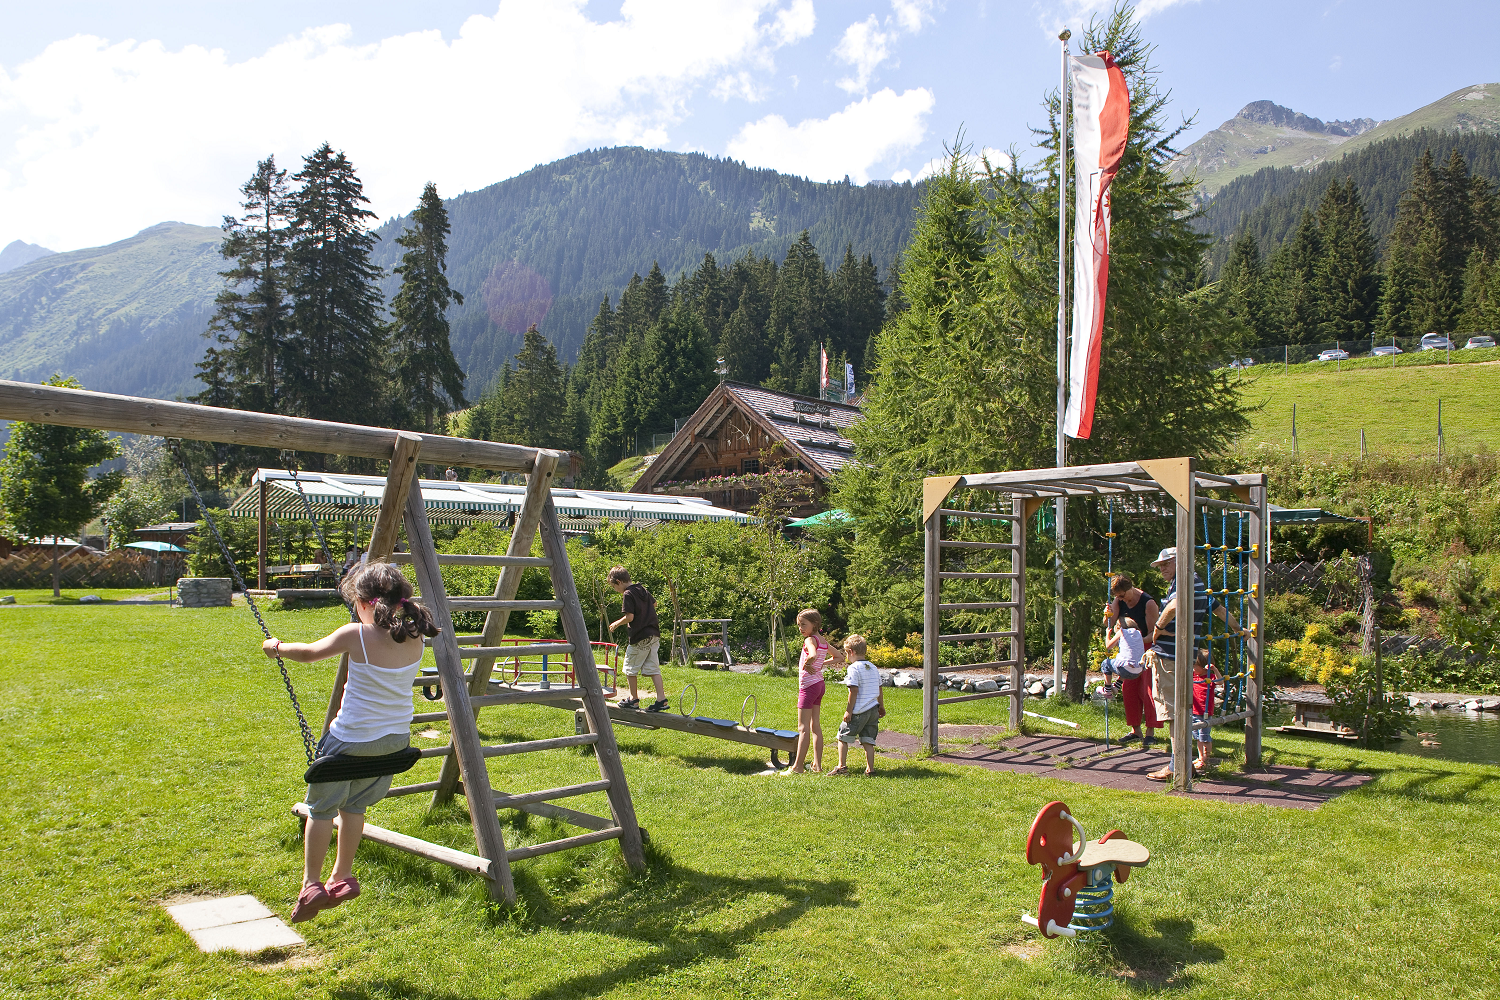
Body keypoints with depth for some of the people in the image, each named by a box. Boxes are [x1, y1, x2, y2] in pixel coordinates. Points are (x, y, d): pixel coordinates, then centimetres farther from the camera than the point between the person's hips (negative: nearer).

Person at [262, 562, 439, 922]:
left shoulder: (356, 635, -18)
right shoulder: (415, 638, -6)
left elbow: (309, 653, 0)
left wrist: (277, 647, 18)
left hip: (351, 739, -5)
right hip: (396, 740, 5)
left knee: (321, 808, 13)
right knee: (354, 805, 24)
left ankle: (311, 885, 14)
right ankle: (342, 878, 34)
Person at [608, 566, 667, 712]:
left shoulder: (628, 595, -12)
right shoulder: (643, 590, 12)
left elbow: (629, 617, -19)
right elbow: (654, 603, 29)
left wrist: (616, 624, -3)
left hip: (639, 638, -8)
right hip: (653, 635, 8)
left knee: (631, 668, 9)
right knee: (653, 667, 7)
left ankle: (634, 699, 16)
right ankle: (661, 698, -1)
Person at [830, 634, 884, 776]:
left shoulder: (853, 668, -12)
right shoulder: (873, 668, 12)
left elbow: (854, 691, -17)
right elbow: (880, 689, 17)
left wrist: (848, 710, -12)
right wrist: (881, 706, 28)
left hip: (859, 711, -7)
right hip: (873, 710, 7)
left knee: (843, 737, 6)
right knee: (868, 740, 9)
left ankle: (842, 766, 5)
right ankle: (870, 768, 5)